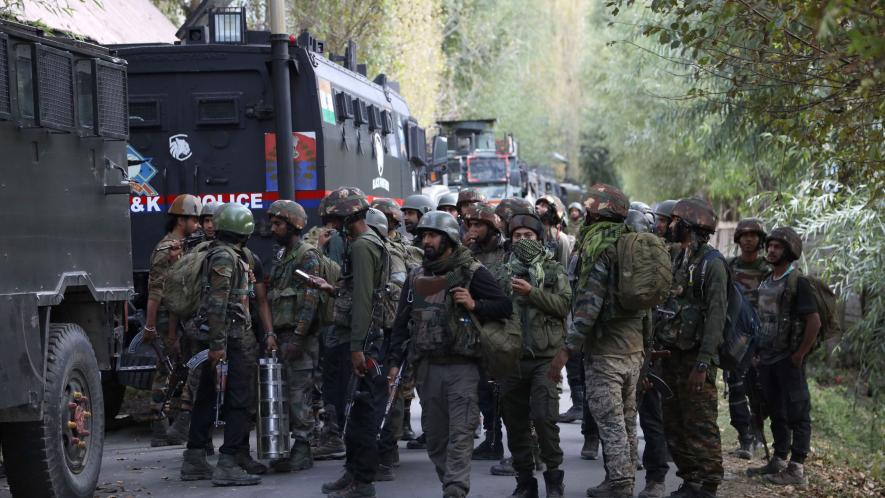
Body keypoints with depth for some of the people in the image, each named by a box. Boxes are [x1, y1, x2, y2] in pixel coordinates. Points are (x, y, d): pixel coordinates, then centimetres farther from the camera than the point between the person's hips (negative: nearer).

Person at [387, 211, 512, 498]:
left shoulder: (471, 272, -2)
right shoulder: (416, 277, 13)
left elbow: (505, 306, -2)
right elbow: (402, 321, 15)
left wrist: (474, 305, -17)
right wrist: (394, 361, 8)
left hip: (461, 365, -5)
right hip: (427, 366, 5)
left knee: (460, 433, -11)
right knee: (434, 434, 8)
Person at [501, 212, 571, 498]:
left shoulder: (554, 270, 6)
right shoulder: (505, 271, 13)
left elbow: (564, 304, -8)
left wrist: (532, 292, -16)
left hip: (544, 357, -3)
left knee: (543, 418, -11)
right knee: (515, 421, 6)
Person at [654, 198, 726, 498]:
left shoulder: (712, 265, -11)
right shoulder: (676, 263, 15)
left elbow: (716, 318, -17)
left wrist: (703, 364, -22)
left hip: (694, 359, -9)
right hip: (670, 357, 9)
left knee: (701, 427, -6)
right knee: (674, 426, 11)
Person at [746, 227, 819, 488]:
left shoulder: (798, 283, -11)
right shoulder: (766, 283, 13)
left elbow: (814, 321, -17)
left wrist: (799, 356, -16)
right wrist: (759, 353, 13)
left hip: (788, 360, -8)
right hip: (767, 359, 8)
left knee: (797, 414, -4)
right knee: (776, 414, 15)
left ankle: (796, 470, -4)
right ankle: (778, 462, 23)